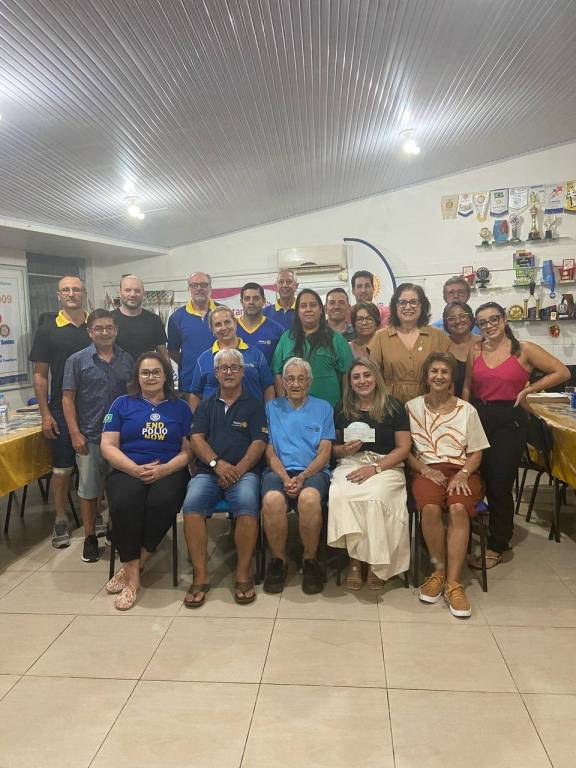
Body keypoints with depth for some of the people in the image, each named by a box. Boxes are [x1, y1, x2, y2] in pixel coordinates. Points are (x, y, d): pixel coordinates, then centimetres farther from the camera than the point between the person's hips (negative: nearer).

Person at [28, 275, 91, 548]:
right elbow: (40, 375, 1)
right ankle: (60, 521, 18)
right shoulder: (48, 329, 0)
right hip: (62, 410, -1)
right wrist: (45, 414, -6)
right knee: (62, 468, 6)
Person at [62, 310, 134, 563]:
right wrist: (75, 433, -10)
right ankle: (90, 537, 22)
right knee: (89, 488, 7)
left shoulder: (127, 359, 4)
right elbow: (67, 398, -4)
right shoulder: (77, 360, -3)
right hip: (90, 436, -2)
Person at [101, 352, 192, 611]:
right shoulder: (122, 404, 15)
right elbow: (107, 446, 6)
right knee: (124, 503, -33)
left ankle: (132, 565, -12)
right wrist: (136, 469, -11)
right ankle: (132, 574, -18)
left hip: (169, 471, 0)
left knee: (162, 503, -34)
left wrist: (163, 469, -12)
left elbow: (188, 450, 8)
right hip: (127, 471, 0)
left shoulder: (180, 407, 15)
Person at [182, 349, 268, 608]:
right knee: (192, 504, -29)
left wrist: (237, 470, -13)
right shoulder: (206, 405, 21)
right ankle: (200, 576, -20)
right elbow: (196, 438, 8)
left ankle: (243, 574, -19)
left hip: (244, 472, -2)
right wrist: (217, 463, -10)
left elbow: (259, 443, 2)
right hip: (208, 471, 2)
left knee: (247, 504, -33)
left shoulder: (254, 405, 13)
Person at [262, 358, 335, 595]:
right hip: (279, 471, 1)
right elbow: (269, 452, 8)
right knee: (272, 499, -34)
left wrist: (302, 477, -12)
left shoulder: (323, 408, 13)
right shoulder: (272, 408, 15)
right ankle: (278, 560, -11)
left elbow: (324, 452, 5)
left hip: (313, 471, -1)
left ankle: (310, 560, -13)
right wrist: (285, 478, -10)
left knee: (309, 498, -36)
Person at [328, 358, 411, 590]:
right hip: (349, 465, 2)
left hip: (386, 466, -2)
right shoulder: (342, 408, 14)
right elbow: (332, 447, 17)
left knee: (375, 497, -34)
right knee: (338, 495, -31)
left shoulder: (393, 406, 6)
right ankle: (354, 559, -17)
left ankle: (376, 563, -14)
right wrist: (344, 450, -7)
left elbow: (403, 448, 1)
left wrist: (375, 468, -12)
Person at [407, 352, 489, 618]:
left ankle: (453, 583, -23)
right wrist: (425, 470, -9)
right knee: (430, 508, -33)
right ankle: (439, 571, -10)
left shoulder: (467, 410, 10)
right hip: (426, 470, 0)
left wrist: (462, 474, -9)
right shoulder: (412, 407, 9)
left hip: (462, 471, 1)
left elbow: (476, 453, 10)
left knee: (458, 509, -32)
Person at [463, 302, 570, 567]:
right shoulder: (475, 350, 6)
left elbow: (562, 372, 0)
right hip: (478, 419, 4)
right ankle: (503, 534, 30)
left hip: (510, 421, -3)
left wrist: (529, 389, -6)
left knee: (500, 484, -3)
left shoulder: (524, 350, -3)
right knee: (485, 481, 7)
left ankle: (496, 547, 14)